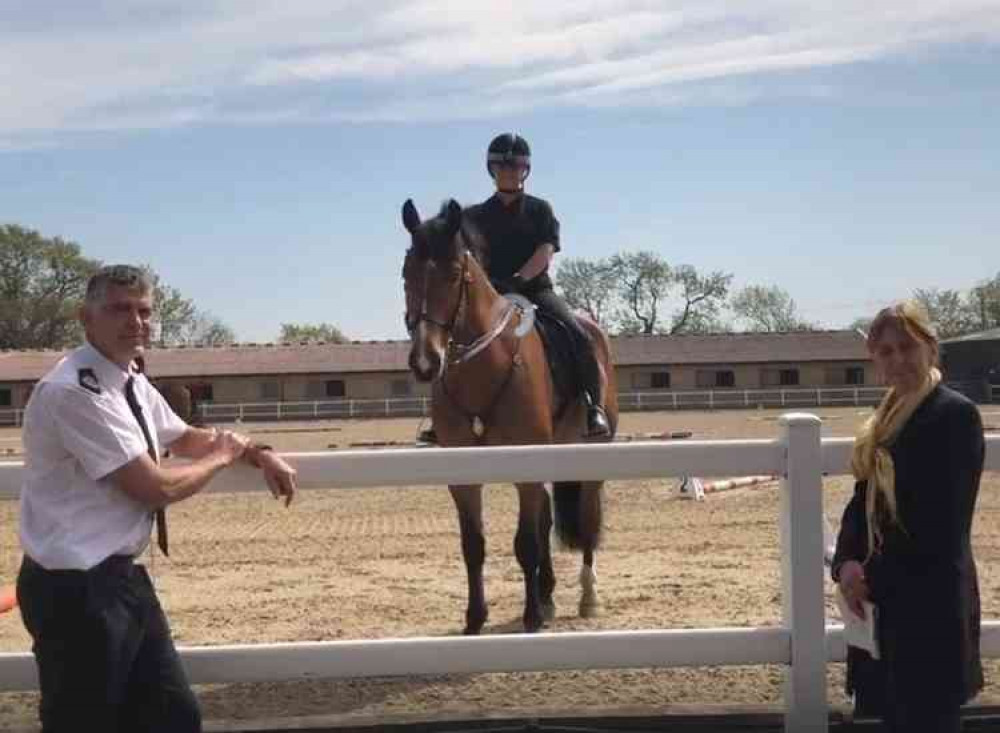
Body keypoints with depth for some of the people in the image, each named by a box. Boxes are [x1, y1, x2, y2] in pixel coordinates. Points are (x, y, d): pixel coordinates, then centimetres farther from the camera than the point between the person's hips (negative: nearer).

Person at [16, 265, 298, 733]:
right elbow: (157, 488, -21)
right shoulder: (75, 392, -22)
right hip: (75, 588, -9)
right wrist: (223, 456, -4)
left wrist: (259, 455, 12)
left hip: (123, 577, 9)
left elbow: (185, 438, 26)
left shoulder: (133, 383, 8)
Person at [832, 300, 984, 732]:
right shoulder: (887, 419, 12)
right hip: (885, 595, 8)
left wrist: (874, 576, -14)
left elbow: (942, 520, -19)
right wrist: (846, 562, -7)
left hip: (932, 598, -8)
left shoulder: (956, 414, -14)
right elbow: (864, 500, 12)